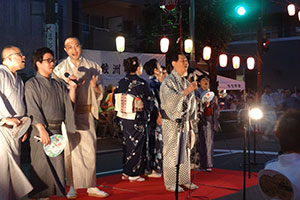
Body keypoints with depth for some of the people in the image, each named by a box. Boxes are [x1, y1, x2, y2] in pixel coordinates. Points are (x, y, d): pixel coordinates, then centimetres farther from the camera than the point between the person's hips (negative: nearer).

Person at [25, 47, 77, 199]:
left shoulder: (58, 84, 19)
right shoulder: (32, 84, 0)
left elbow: (69, 101, 14)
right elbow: (33, 109, -9)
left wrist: (72, 87, -2)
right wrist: (42, 129, -18)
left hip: (57, 130, 6)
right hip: (42, 130, -5)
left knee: (58, 163, 7)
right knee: (41, 166, -2)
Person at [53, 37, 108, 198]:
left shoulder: (92, 67, 9)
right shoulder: (60, 69, 3)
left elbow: (100, 92, 11)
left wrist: (95, 86, -11)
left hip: (86, 114, 2)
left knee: (89, 149, 1)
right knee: (71, 149, -2)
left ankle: (91, 186, 8)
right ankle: (72, 187, 7)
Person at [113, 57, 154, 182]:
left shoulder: (121, 82, 2)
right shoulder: (141, 83, -14)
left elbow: (115, 99, 7)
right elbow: (149, 101, -10)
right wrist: (146, 114, 9)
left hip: (123, 119, 6)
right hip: (138, 119, -6)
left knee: (127, 144, 15)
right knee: (136, 145, 4)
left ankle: (126, 172, 21)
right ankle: (133, 173, 8)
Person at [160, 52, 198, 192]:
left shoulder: (185, 82, 14)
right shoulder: (168, 81, -10)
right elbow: (170, 100, -25)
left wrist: (190, 122, 18)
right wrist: (187, 91, -29)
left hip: (184, 122, 8)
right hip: (171, 122, -7)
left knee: (185, 151, 11)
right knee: (171, 152, -3)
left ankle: (184, 180, 21)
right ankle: (170, 183, 5)